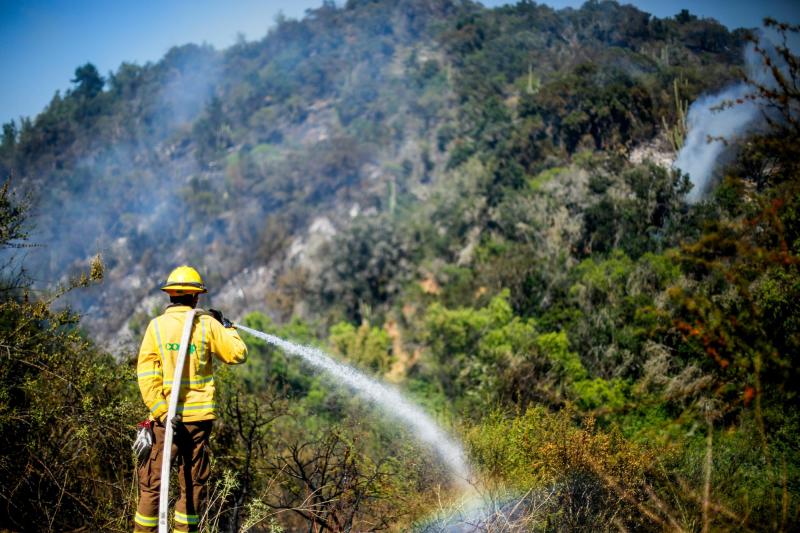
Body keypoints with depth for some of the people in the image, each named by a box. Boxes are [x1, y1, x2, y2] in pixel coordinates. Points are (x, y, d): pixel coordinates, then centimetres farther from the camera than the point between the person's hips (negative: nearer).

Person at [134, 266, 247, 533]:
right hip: (199, 415, 0)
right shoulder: (207, 324, -2)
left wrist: (161, 411, -12)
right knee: (193, 483, 11)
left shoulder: (157, 325, -2)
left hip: (167, 416, 0)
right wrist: (226, 328, 17)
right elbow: (238, 354, 2)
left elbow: (146, 374, -9)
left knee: (152, 481, 8)